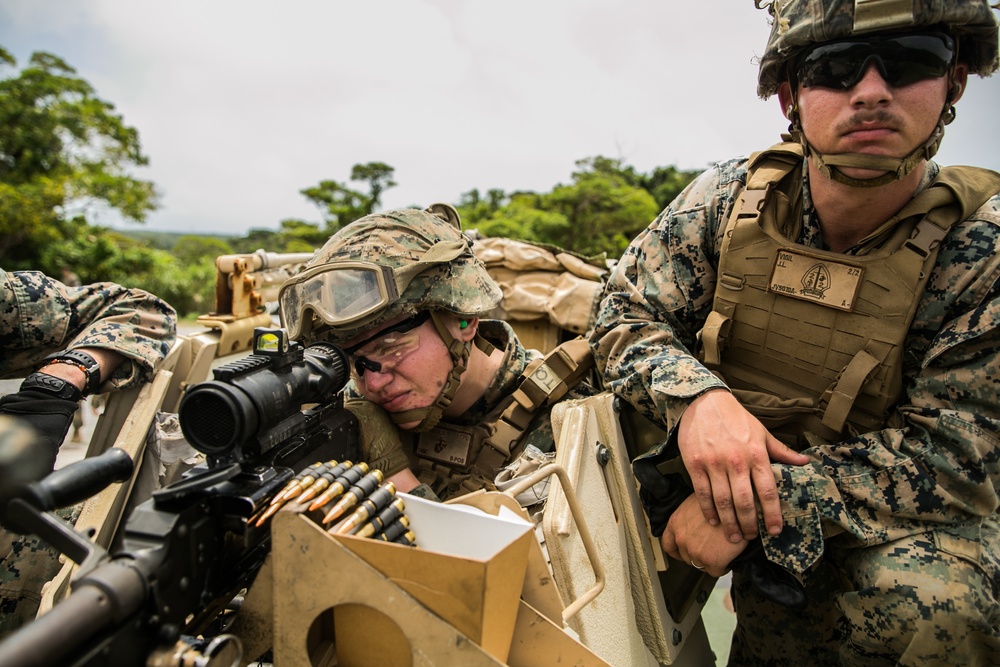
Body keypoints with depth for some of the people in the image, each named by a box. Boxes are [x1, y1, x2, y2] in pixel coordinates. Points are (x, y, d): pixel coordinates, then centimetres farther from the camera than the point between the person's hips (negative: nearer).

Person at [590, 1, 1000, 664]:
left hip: (892, 515, -1)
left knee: (934, 605, -31)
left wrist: (759, 502, -29)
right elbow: (627, 314, -7)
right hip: (716, 471, 2)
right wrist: (695, 395, -29)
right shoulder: (730, 195, -9)